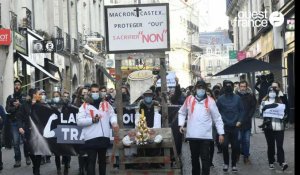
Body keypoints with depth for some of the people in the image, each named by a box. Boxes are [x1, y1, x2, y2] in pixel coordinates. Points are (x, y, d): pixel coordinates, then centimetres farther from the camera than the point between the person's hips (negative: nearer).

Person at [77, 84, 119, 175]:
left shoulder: (106, 104, 11)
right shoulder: (85, 105, -1)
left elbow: (112, 114, 17)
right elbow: (79, 121, -7)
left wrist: (114, 122, -5)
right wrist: (92, 120, -18)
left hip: (104, 137, 4)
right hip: (91, 138, -4)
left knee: (102, 160, 18)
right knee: (91, 161, -3)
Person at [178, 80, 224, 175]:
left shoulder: (210, 101, -1)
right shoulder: (189, 99, 4)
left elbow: (217, 118, 2)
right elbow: (182, 113, 17)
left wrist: (221, 133, -1)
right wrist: (181, 124, 2)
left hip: (205, 135, -2)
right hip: (192, 135, 2)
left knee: (205, 158, -3)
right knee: (194, 158, 15)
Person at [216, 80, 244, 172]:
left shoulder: (237, 98, 2)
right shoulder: (221, 99, 0)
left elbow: (241, 110, 6)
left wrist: (239, 120, -5)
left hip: (235, 126, 1)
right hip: (225, 126, -1)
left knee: (235, 146, 4)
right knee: (224, 145, -7)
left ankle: (234, 164, 16)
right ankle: (226, 163, 12)